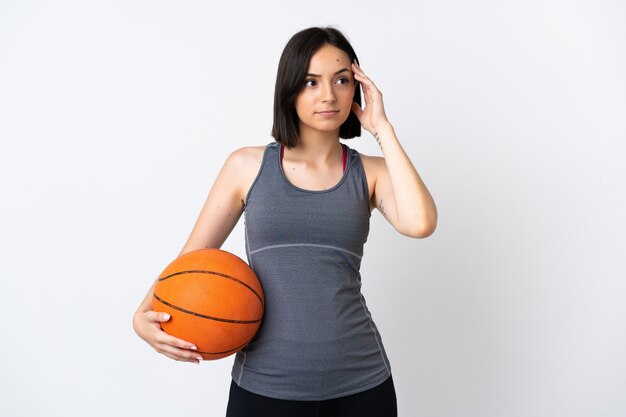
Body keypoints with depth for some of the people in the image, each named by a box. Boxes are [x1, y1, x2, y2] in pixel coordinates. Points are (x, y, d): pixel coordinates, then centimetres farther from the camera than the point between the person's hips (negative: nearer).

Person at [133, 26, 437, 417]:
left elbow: (420, 223, -18)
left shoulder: (371, 172, 2)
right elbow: (190, 259, 4)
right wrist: (145, 314, -13)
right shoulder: (247, 166, 0)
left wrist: (382, 128, -10)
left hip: (360, 381, 1)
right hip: (265, 383, 0)